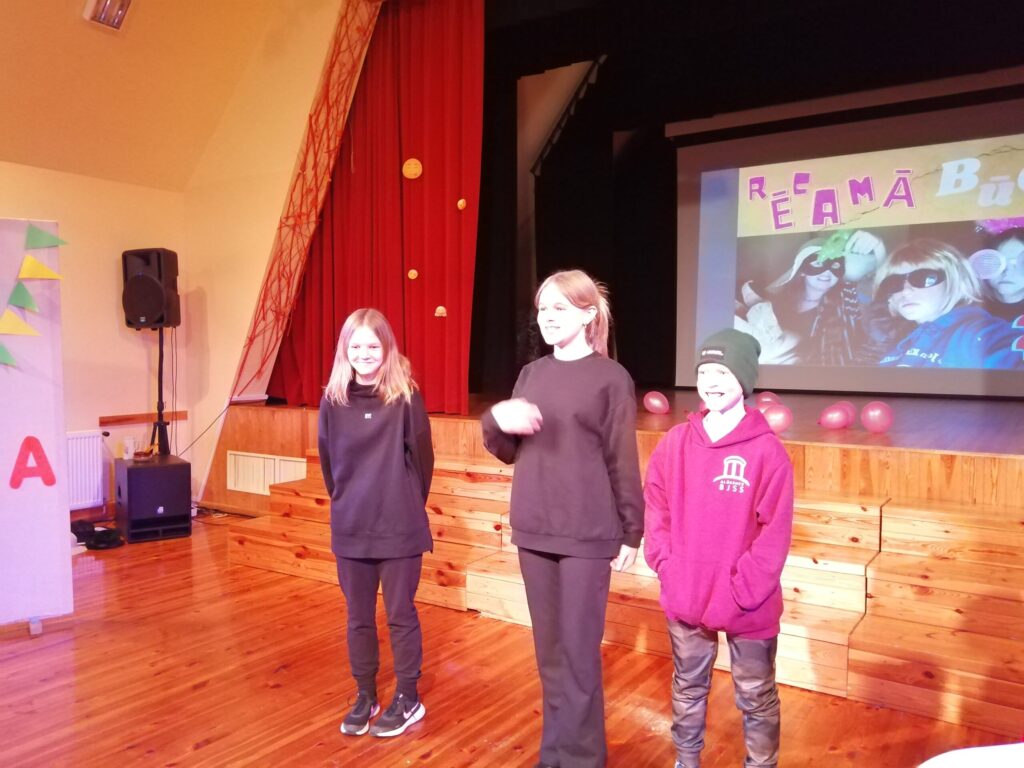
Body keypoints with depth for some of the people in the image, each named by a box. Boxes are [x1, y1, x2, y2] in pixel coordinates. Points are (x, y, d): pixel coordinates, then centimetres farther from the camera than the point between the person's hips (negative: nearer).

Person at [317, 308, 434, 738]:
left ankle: (408, 699, 27)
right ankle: (365, 697, 33)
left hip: (399, 529, -3)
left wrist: (407, 507, 5)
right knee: (358, 618, 15)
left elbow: (421, 459, -4)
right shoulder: (333, 401, -1)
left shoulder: (405, 398, -11)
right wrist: (345, 504, 12)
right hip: (350, 529, 4)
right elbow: (328, 461, 9)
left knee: (401, 615, 9)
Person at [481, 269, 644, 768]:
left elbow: (623, 462, -5)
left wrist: (631, 533, -3)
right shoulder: (532, 373, 9)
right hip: (534, 531, 5)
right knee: (549, 651, 15)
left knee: (578, 653, 3)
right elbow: (507, 452, 12)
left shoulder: (610, 377, -6)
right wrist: (497, 419, -9)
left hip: (588, 536, -5)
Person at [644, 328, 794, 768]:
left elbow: (775, 534, -12)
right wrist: (669, 570, -7)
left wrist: (738, 593, -16)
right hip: (685, 599, 4)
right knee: (688, 689, 21)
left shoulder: (767, 450, -12)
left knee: (756, 699, 15)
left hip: (749, 606, -3)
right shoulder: (675, 442, -1)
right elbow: (655, 510, 3)